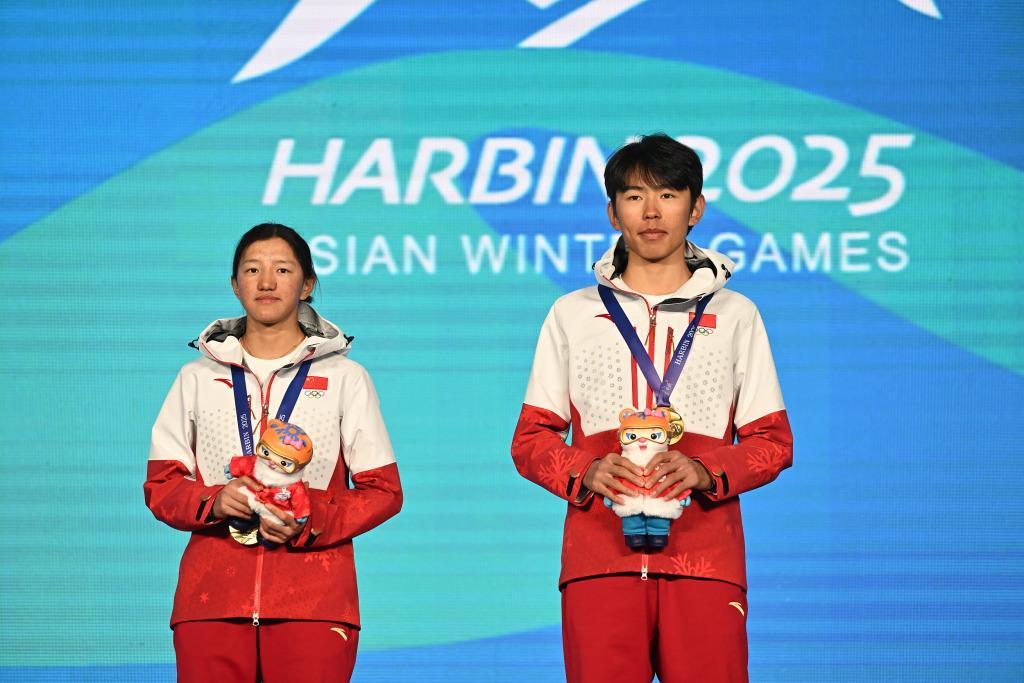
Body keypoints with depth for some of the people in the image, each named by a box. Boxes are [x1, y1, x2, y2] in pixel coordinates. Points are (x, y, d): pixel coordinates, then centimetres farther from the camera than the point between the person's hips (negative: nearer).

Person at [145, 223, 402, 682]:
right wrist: (211, 502, -9)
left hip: (313, 603, -1)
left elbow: (383, 490, 6)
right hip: (211, 599, 2)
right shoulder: (198, 377, 15)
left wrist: (310, 522, -12)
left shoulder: (344, 377, 10)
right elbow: (160, 485, 13)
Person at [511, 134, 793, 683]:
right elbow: (531, 439, 14)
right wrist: (584, 472, -8)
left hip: (704, 558, 0)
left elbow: (773, 441, 11)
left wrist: (705, 472, -9)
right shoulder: (572, 314, 16)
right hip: (599, 555, 0)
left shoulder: (735, 316, 15)